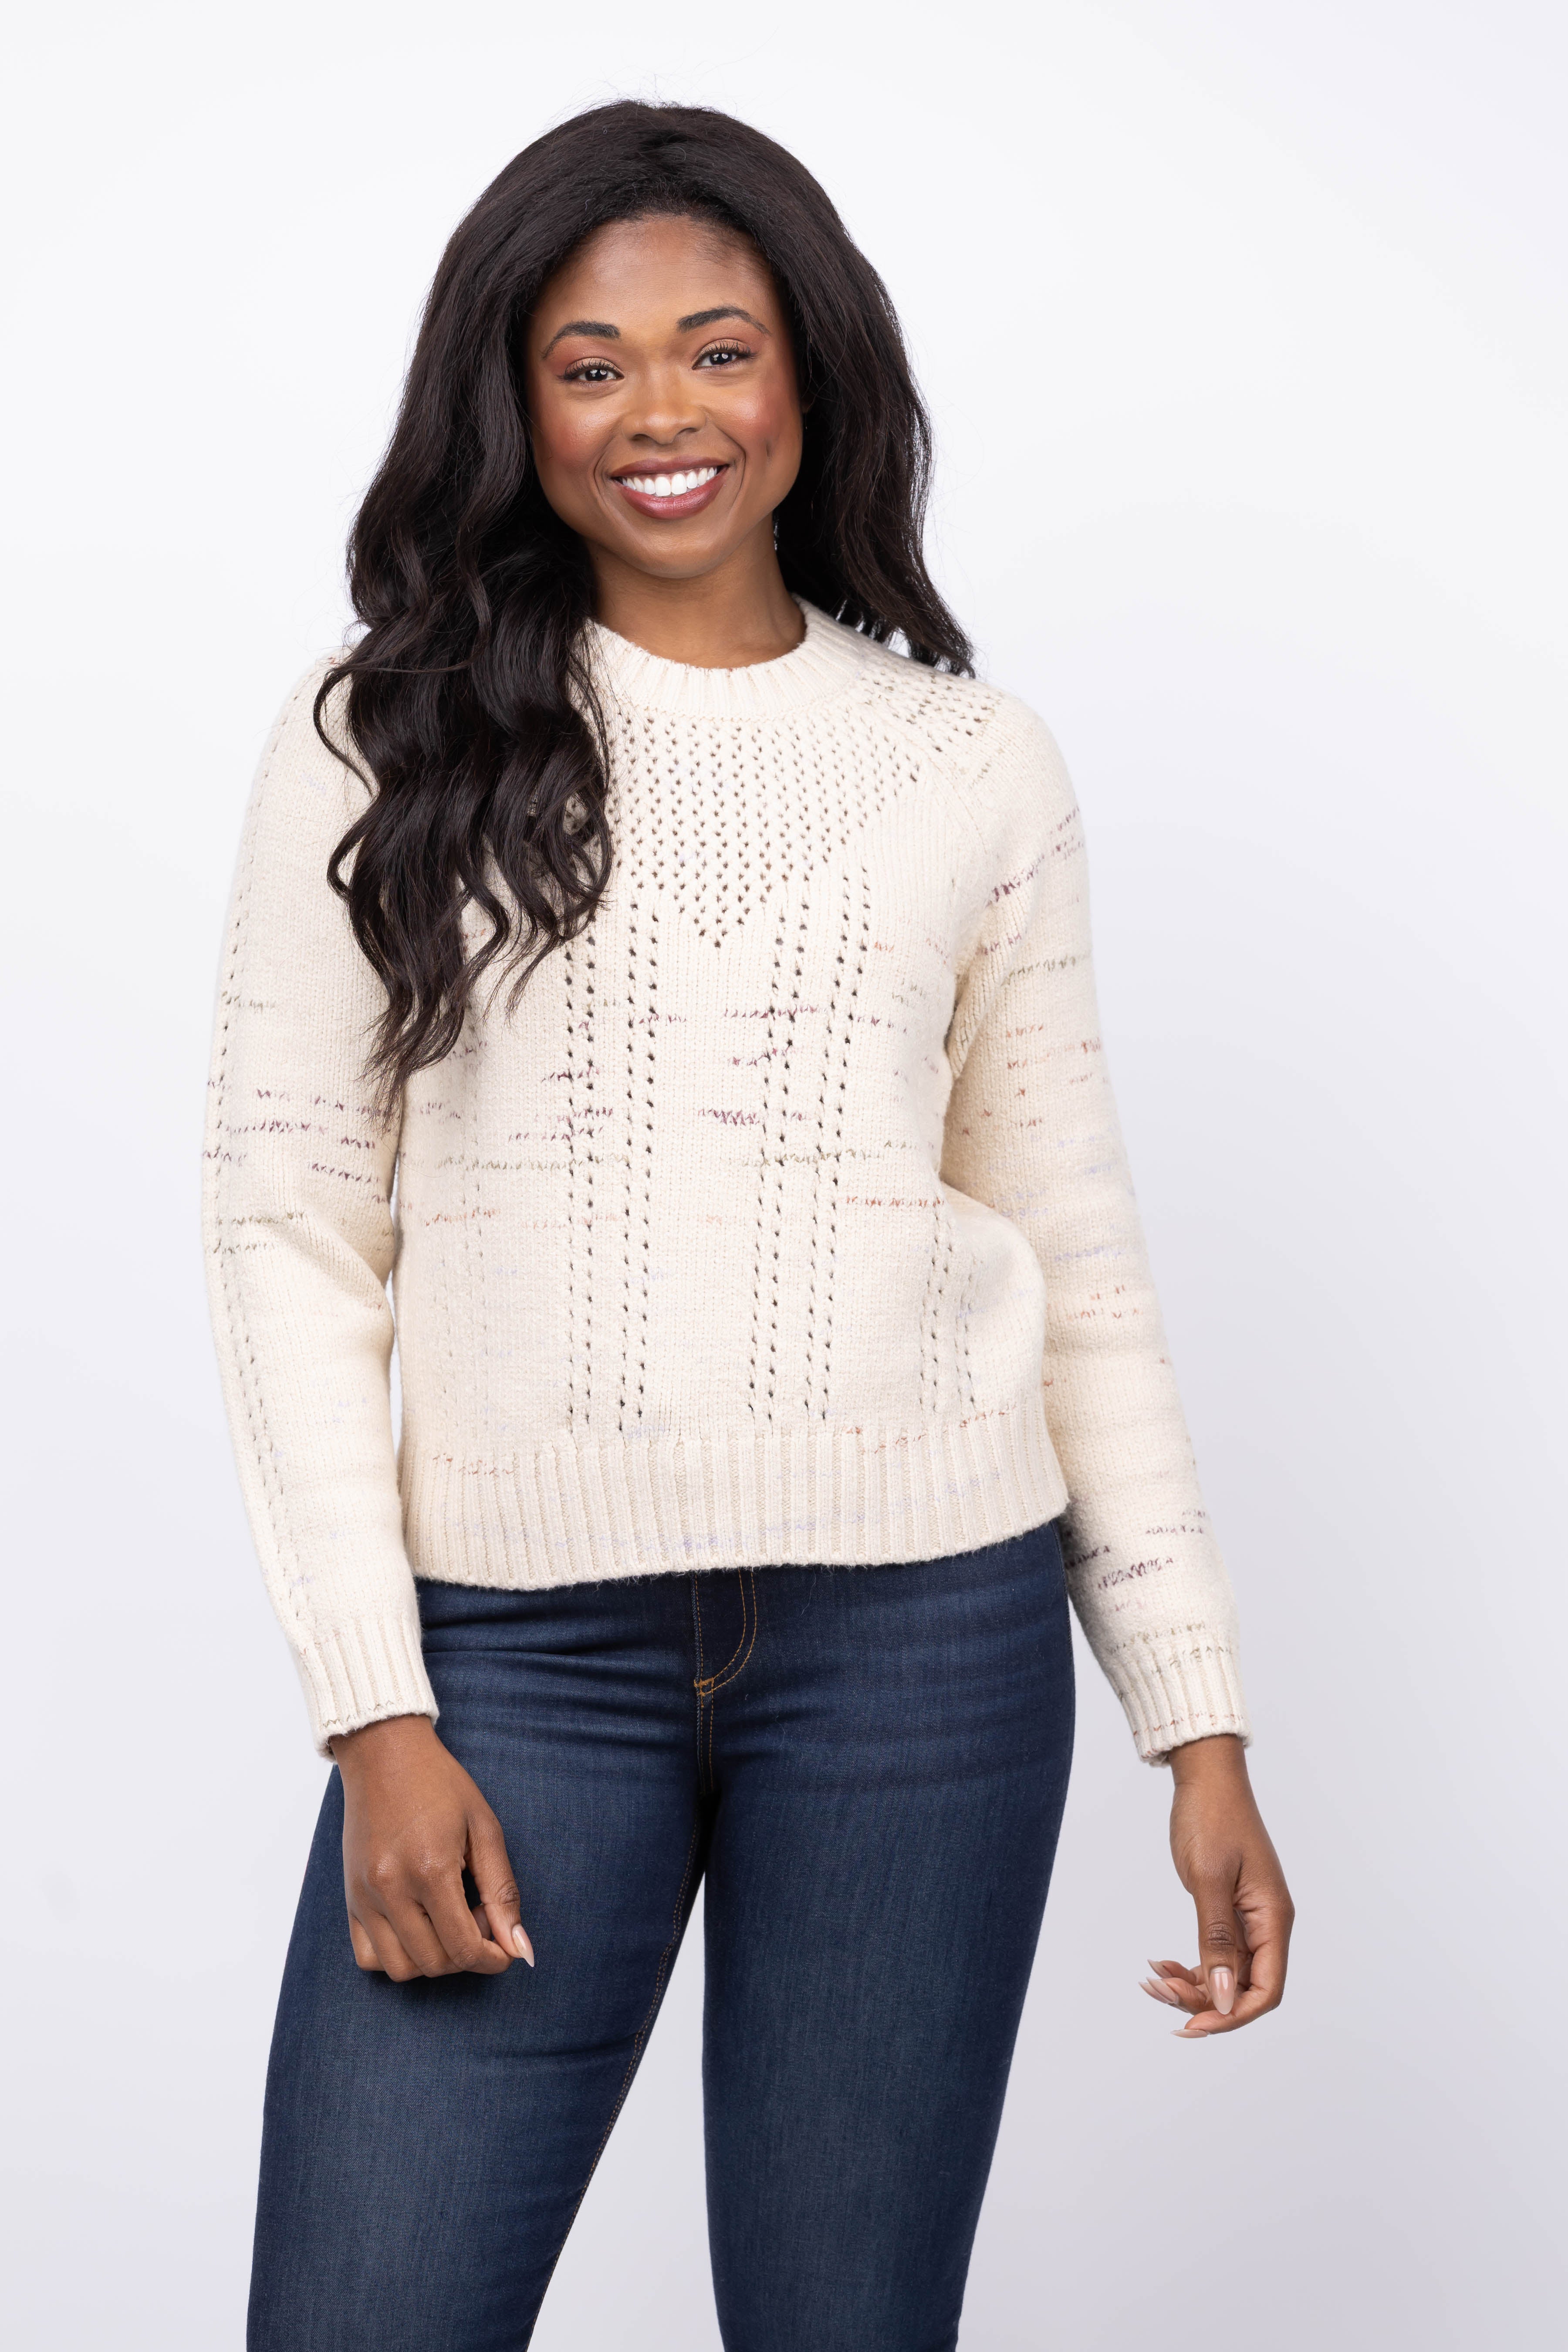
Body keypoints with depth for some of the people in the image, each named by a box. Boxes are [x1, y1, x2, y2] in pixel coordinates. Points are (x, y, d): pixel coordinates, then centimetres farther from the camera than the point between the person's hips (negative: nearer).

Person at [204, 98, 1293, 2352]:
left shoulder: (972, 759, 8)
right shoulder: (387, 737, 4)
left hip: (919, 1634, 1)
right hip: (518, 1637, -1)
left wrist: (1202, 1725, 7)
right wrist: (377, 1715, -6)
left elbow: (1077, 1255, 10)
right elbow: (292, 1223, 1)